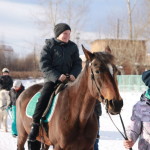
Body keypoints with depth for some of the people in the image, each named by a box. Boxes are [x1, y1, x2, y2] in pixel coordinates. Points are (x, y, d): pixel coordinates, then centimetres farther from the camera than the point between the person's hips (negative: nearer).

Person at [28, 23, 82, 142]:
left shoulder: (73, 47, 9)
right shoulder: (49, 45, -2)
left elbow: (78, 64, 10)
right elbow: (44, 65, -8)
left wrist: (73, 74, -12)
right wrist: (57, 76, -20)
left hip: (69, 78, 3)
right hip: (52, 78, -3)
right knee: (44, 98, -21)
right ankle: (35, 124, -14)